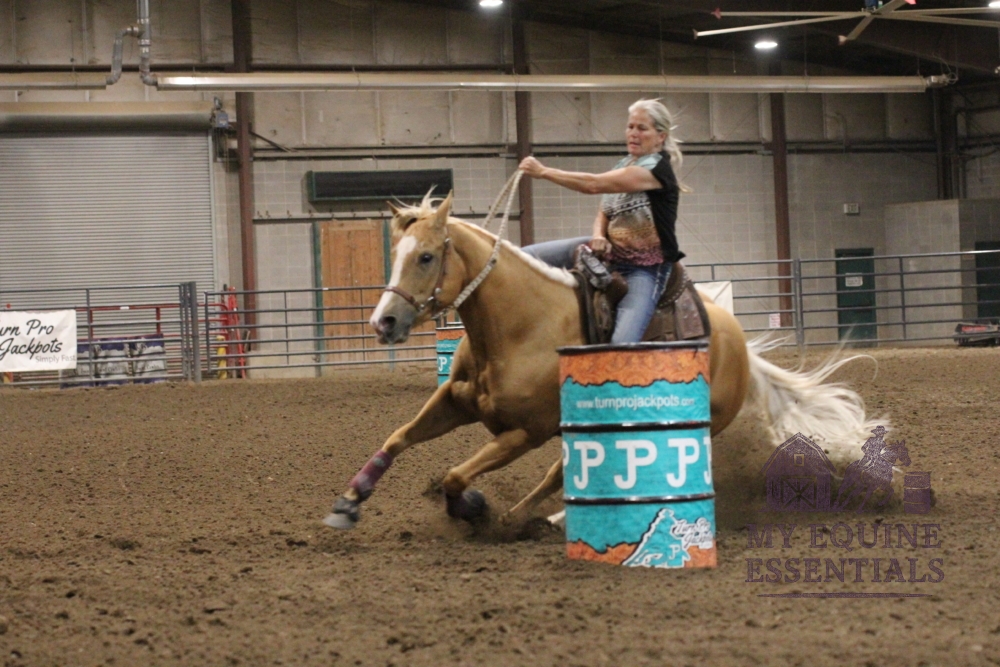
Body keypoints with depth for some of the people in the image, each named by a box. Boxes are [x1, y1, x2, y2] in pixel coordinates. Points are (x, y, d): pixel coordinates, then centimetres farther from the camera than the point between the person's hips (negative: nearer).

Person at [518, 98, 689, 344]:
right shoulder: (624, 166, 11)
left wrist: (544, 172, -21)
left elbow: (595, 185, -24)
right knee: (524, 257, 0)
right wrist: (599, 237, -9)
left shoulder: (657, 168, -16)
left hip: (645, 267, -9)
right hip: (609, 252, 9)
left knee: (622, 342, -27)